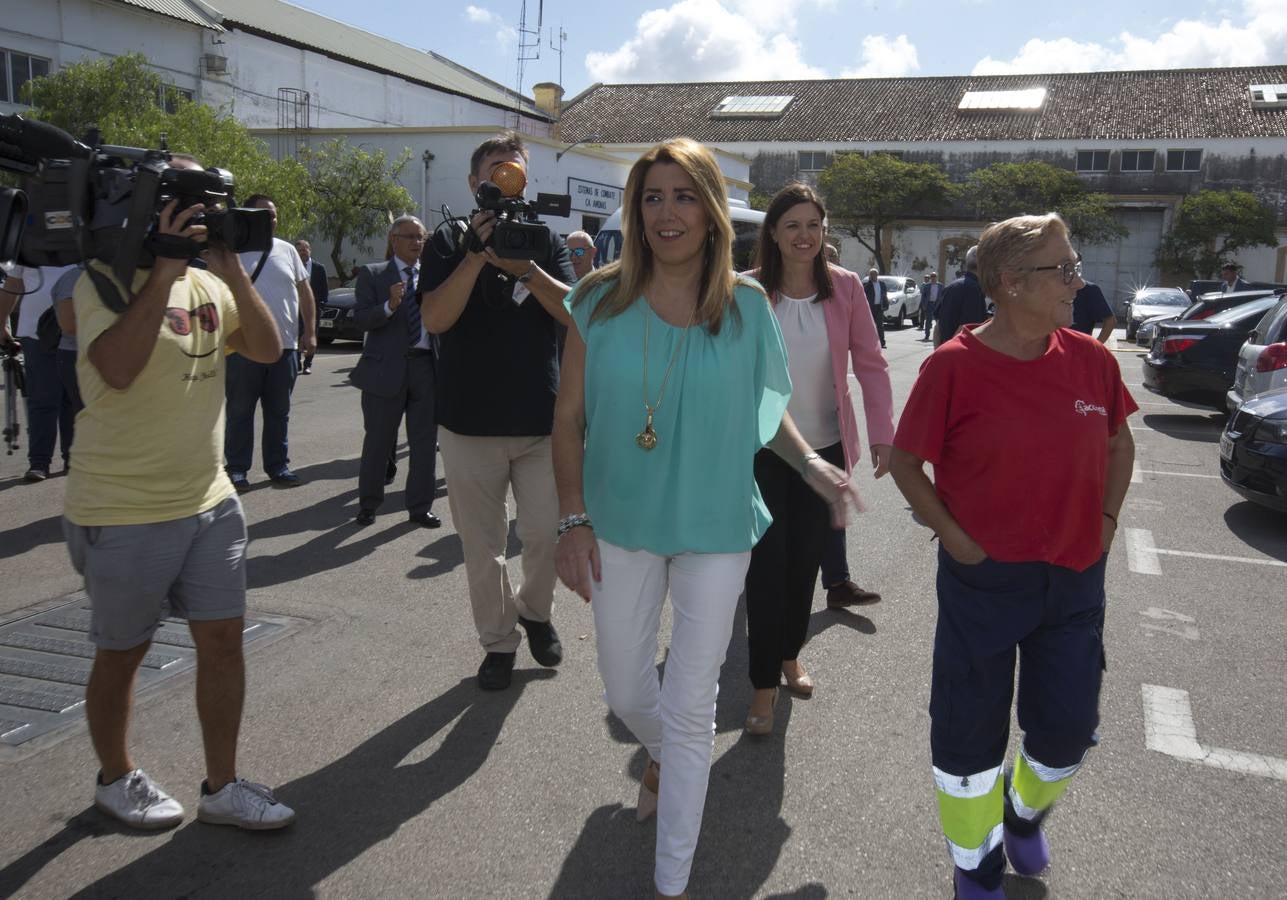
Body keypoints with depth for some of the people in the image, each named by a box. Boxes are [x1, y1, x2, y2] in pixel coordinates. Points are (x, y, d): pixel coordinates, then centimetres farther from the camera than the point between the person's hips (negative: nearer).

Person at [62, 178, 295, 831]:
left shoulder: (207, 282, 8)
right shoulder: (106, 280, -12)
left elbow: (267, 349, -1)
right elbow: (117, 368, -29)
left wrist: (231, 268, -11)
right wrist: (164, 268, -28)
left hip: (210, 503, 6)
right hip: (125, 515, -6)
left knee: (223, 640, 8)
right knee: (122, 654, 11)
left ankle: (221, 788, 22)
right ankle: (116, 779, 34)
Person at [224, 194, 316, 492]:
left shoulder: (287, 250, 9)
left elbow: (305, 291, 12)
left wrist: (310, 332, 5)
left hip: (285, 345, 4)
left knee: (279, 412, 11)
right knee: (240, 411, 5)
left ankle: (278, 466, 20)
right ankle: (237, 469, 13)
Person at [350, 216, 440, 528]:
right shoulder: (373, 274, 3)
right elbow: (361, 318, -8)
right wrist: (389, 306, -25)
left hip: (427, 367, 3)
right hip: (387, 368, -3)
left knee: (425, 442, 6)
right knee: (378, 441, 7)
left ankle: (420, 507, 17)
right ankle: (368, 504, 22)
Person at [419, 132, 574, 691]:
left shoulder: (547, 243, 7)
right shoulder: (446, 247, 3)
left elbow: (574, 312, -8)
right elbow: (435, 318, -14)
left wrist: (525, 268, -22)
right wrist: (478, 254, -21)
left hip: (542, 420, 1)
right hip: (469, 423, 0)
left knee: (546, 534, 3)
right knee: (482, 546, 8)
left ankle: (535, 610, 31)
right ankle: (498, 641, 25)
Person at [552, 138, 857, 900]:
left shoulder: (747, 306, -5)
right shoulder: (602, 302, -6)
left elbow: (765, 404, 8)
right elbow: (570, 419, -2)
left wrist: (811, 462, -9)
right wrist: (573, 520, -7)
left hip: (715, 529, -1)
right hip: (621, 525, 1)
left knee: (691, 708, 5)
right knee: (626, 689, 17)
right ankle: (662, 758, 55)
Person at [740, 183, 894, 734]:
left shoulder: (845, 288, -1)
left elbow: (871, 364, 2)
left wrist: (882, 434, -4)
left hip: (824, 447, 2)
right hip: (762, 448, -2)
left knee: (806, 559, 13)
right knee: (767, 565, -1)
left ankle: (789, 655, 37)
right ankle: (764, 686, 12)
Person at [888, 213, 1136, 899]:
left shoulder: (1091, 359, -1)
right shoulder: (954, 365, -14)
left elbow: (1118, 441, 15)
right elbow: (905, 459, -7)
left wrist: (1107, 518, 6)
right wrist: (952, 536, -12)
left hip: (1075, 577, 4)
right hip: (983, 578, -4)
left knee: (1068, 726, 14)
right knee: (971, 729, 9)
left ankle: (1025, 812, 48)